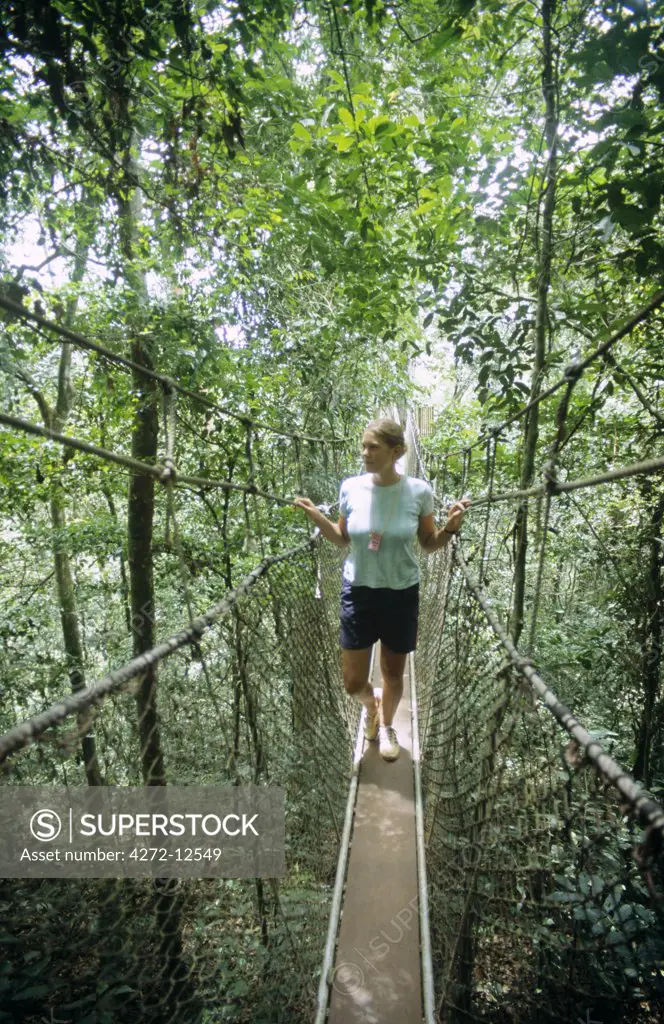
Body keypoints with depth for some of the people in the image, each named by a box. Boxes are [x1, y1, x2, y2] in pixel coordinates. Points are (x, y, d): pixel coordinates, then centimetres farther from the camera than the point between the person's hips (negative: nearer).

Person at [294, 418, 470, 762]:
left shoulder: (419, 491, -13)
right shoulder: (351, 488, -9)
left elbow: (429, 545, 1)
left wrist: (451, 527, -18)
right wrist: (317, 517, -8)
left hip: (402, 593, -1)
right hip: (358, 591, 1)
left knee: (393, 673, 17)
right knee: (353, 682, 7)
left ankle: (386, 725, 48)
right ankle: (370, 705, 45)